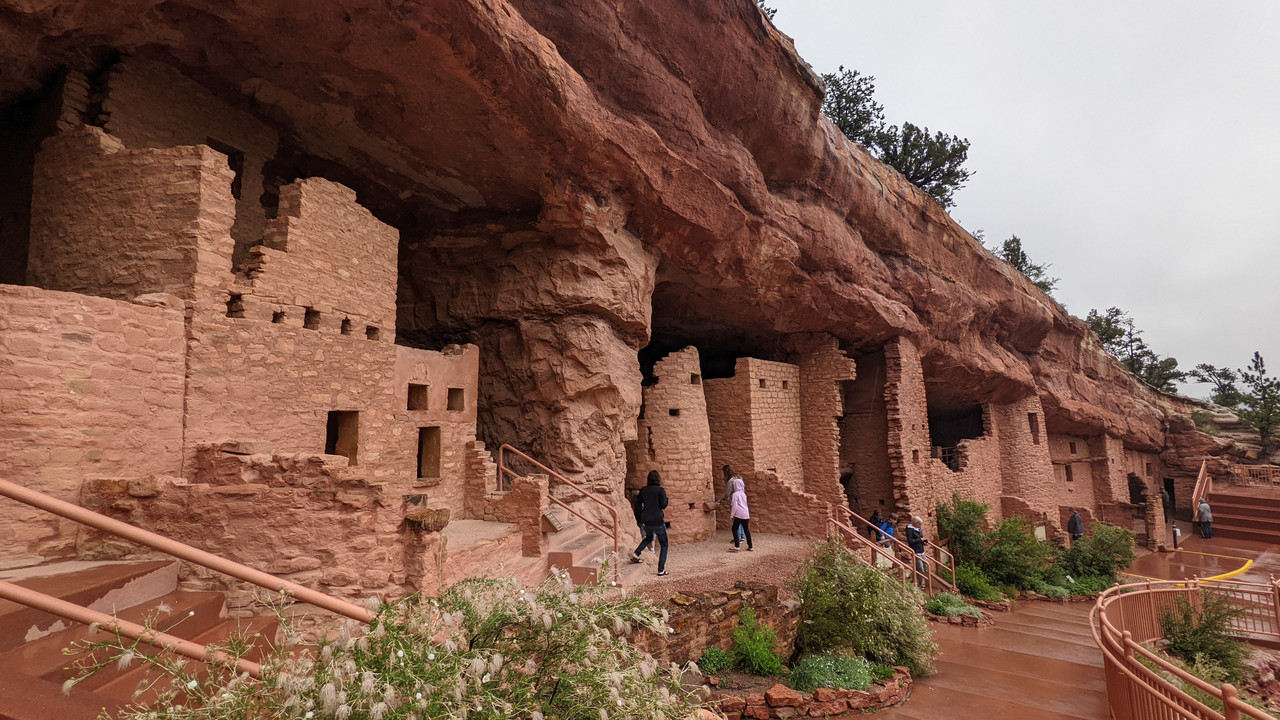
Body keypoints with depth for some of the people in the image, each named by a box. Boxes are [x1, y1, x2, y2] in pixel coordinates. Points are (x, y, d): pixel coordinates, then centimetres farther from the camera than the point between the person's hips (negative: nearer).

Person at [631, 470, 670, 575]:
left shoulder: (643, 490, 5)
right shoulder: (660, 490, -9)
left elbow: (637, 506, 7)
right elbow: (663, 505, -10)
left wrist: (639, 520, 16)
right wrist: (666, 498, 8)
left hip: (646, 522, 5)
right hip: (658, 521, -5)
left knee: (649, 538, 33)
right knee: (664, 545, 11)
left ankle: (636, 554, 15)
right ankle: (661, 570, 7)